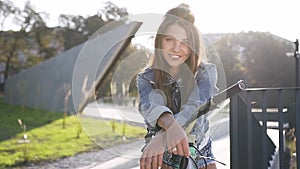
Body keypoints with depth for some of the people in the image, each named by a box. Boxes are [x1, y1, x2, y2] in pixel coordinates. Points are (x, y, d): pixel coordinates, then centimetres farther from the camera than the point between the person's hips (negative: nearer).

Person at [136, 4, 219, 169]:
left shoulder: (206, 72, -9)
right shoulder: (146, 78, -6)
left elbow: (196, 106, -27)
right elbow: (150, 106, -27)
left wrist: (162, 137, -45)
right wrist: (170, 125, -51)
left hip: (200, 154, 0)